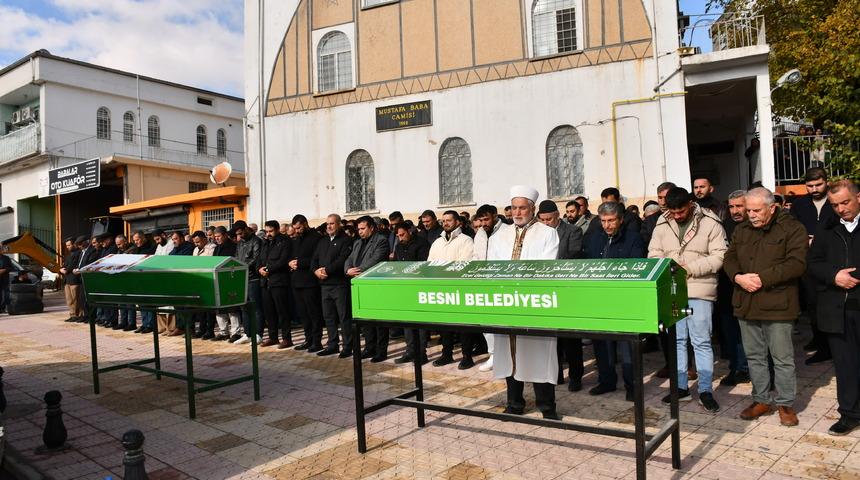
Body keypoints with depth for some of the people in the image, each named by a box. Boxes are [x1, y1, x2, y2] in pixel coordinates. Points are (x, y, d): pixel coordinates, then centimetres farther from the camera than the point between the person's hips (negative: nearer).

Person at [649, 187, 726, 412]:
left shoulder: (710, 222, -6)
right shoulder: (662, 223, 5)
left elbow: (719, 257, -10)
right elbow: (654, 253, 9)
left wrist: (690, 268, -18)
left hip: (699, 290, -4)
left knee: (701, 342, 1)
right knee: (676, 340, 12)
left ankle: (706, 391, 13)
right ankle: (680, 387, 24)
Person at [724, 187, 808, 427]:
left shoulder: (792, 229, -6)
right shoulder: (741, 230, 12)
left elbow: (796, 264, -14)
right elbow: (729, 259, 9)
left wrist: (762, 279, -19)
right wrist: (739, 277, -11)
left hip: (777, 304, -5)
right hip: (746, 304, 5)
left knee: (782, 358, 5)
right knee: (754, 356, 14)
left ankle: (785, 404, 20)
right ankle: (761, 400, 27)